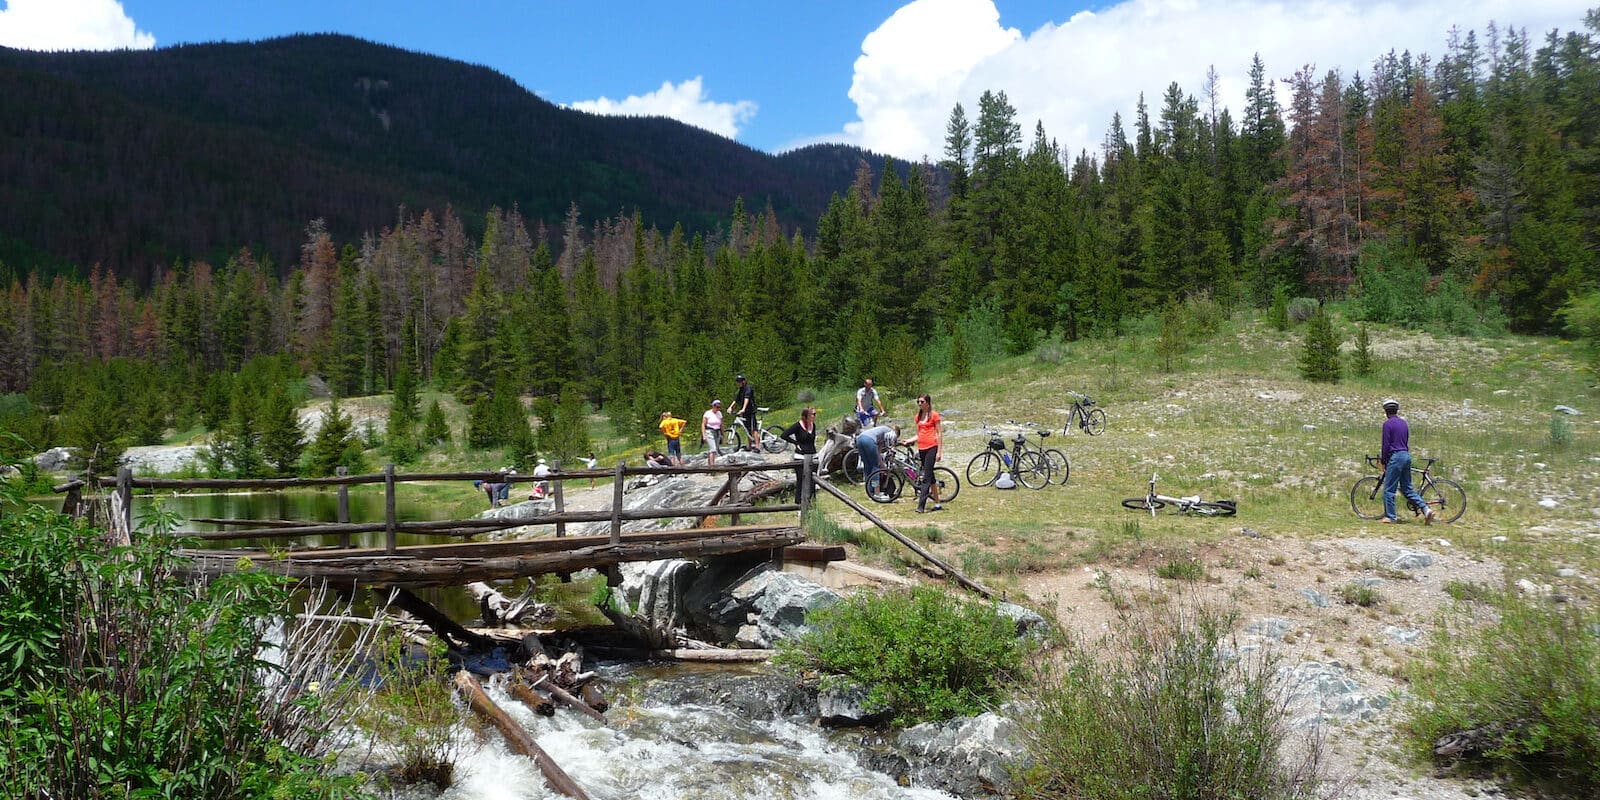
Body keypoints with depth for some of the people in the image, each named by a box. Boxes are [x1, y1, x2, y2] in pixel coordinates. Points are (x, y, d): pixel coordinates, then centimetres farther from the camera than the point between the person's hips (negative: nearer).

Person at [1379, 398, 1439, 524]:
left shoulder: (1388, 424, -10)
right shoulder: (1403, 422, 14)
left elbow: (1386, 445, -12)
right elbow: (1406, 442, 19)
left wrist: (1383, 462, -3)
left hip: (1395, 457, -8)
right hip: (1407, 456, 8)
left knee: (1389, 489, -1)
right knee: (1407, 488, 12)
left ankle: (1390, 517, 1)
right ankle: (1426, 509, 2)